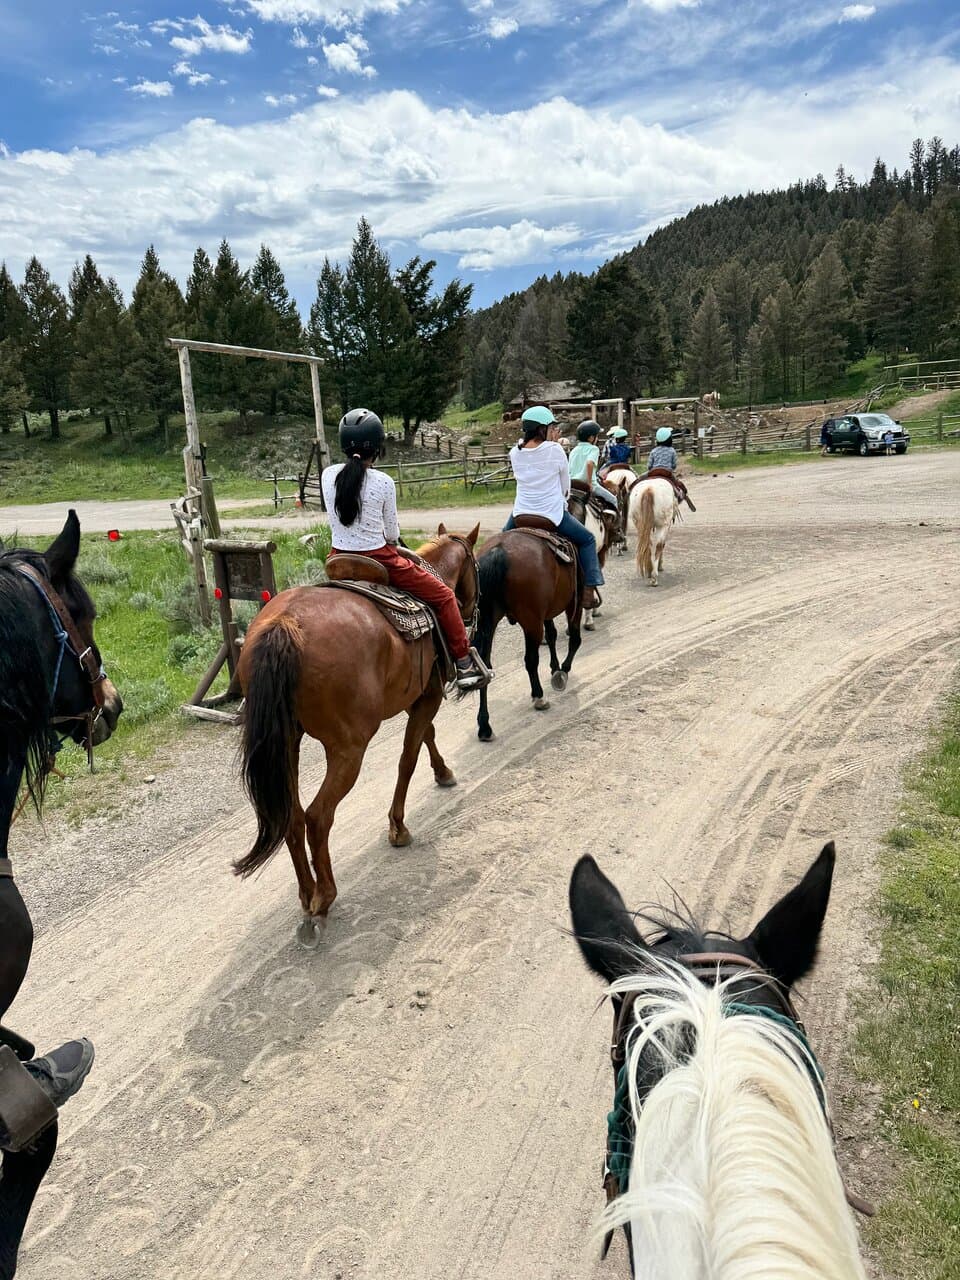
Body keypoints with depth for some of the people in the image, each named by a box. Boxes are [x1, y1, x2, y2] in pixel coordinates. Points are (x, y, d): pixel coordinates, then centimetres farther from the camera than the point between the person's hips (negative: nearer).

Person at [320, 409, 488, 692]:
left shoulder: (328, 475, -2)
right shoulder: (383, 482, -13)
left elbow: (336, 521, 8)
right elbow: (392, 534, -4)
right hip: (379, 560, -5)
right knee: (444, 596, 10)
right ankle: (464, 664, 12)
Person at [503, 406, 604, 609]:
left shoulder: (515, 452, 1)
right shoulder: (555, 450, -9)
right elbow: (566, 485, 4)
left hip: (521, 515, 4)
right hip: (552, 516, -4)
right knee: (587, 539, 15)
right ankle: (589, 590, 10)